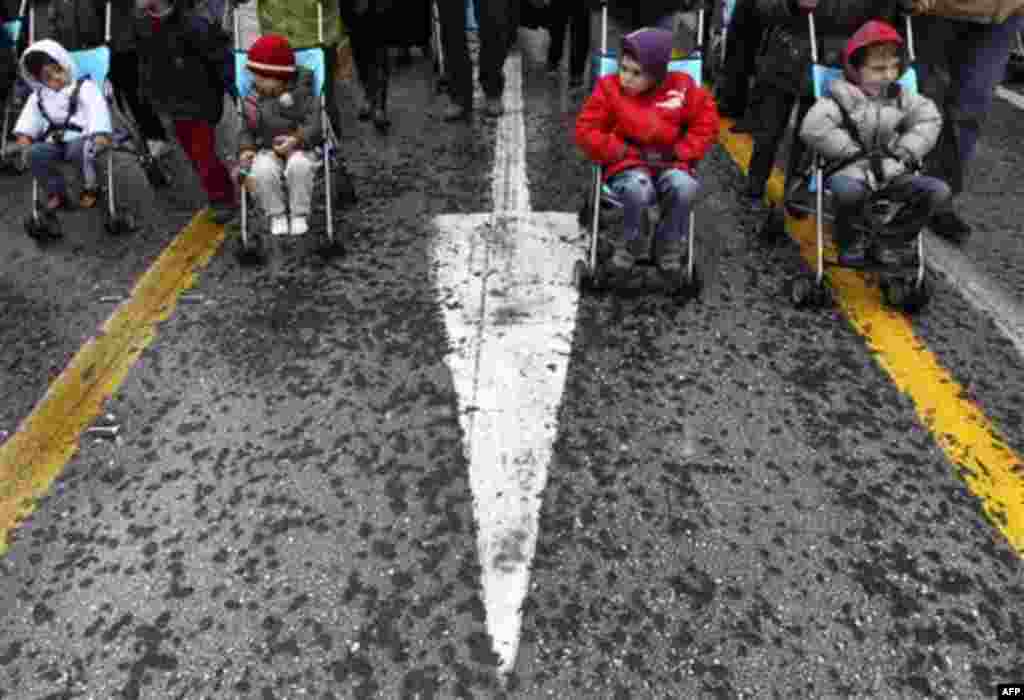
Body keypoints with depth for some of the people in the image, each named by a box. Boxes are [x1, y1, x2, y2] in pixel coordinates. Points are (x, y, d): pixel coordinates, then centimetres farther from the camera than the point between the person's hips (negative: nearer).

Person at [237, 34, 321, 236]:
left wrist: (296, 140, -32)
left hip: (299, 149, -2)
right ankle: (276, 214, -7)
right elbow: (247, 131, 9)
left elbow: (314, 126, -14)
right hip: (268, 151, 2)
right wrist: (246, 149, -12)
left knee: (299, 165, -37)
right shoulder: (253, 100, 4)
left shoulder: (303, 94, -5)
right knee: (262, 171, -32)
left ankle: (300, 214, -14)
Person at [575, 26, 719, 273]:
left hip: (668, 163, 2)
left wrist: (680, 152, -5)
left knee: (684, 187, -33)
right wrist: (622, 151, -12)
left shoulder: (681, 87, -1)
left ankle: (670, 243, -4)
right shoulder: (609, 88, -3)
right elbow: (586, 130, -2)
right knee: (639, 190, -37)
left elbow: (706, 122, 9)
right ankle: (626, 242, -6)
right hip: (628, 164, -1)